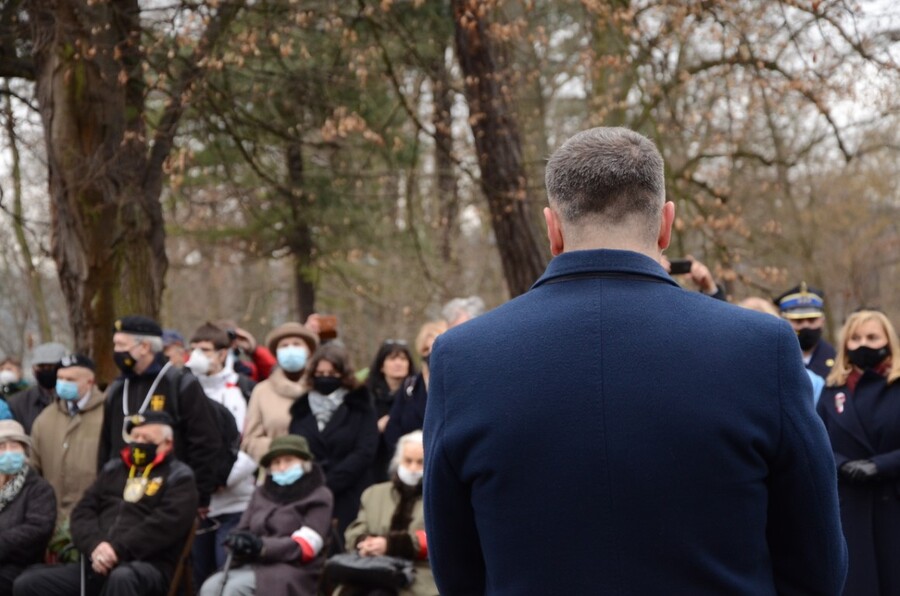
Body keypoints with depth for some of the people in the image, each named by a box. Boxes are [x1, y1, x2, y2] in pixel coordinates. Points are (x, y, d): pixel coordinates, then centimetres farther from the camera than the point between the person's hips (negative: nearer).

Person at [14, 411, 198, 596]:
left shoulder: (178, 478, 7)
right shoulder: (113, 470, 23)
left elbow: (165, 524, -9)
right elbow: (83, 511, 14)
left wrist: (119, 549, -17)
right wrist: (94, 546, -8)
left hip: (147, 565, -6)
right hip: (98, 563, 6)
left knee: (121, 579, -42)